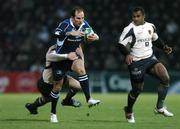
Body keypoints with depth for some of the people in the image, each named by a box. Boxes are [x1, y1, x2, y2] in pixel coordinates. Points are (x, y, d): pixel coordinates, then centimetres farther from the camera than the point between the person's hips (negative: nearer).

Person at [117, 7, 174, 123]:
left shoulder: (151, 27, 7)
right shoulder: (130, 29, -11)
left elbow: (156, 40, 25)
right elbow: (121, 44, -16)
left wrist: (164, 47, 9)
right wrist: (127, 54, -34)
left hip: (150, 58, 5)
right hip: (136, 62, -5)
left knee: (165, 78, -15)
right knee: (137, 89, 1)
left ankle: (160, 107, -4)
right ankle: (129, 111, 29)